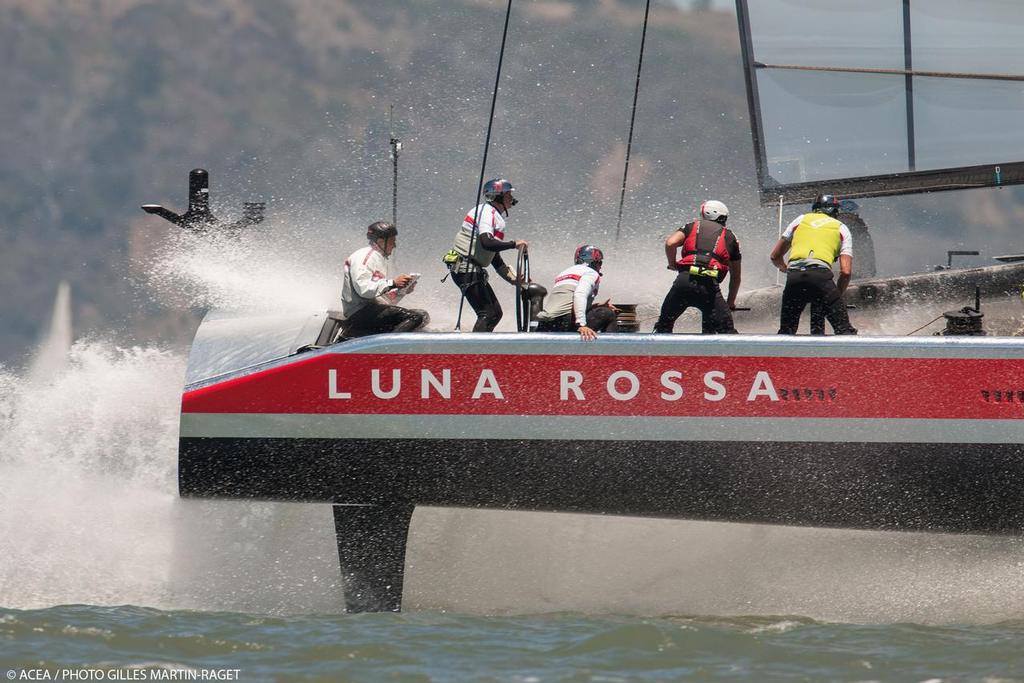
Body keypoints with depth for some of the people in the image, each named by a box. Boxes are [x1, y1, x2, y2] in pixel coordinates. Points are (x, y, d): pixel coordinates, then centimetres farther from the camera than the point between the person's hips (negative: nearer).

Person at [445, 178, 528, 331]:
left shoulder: (497, 217, 21)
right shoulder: (487, 212, -10)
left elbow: (496, 259, 22)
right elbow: (486, 243, -29)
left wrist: (513, 278, 12)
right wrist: (514, 244, -23)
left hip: (475, 271, 10)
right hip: (467, 270, -10)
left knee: (496, 313, 12)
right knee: (487, 314, -16)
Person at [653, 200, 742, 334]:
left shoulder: (692, 227, 22)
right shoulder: (730, 237, 24)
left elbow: (670, 243, 3)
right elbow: (735, 276, 25)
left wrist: (672, 264, 23)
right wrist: (731, 303, 37)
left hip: (685, 280, 0)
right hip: (709, 285, 0)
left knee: (664, 324, 18)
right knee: (726, 329, 6)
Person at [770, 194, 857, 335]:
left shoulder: (801, 219, 28)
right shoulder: (841, 229, 22)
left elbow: (775, 256, 31)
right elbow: (846, 272, 10)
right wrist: (837, 296, 24)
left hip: (794, 276, 2)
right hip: (821, 275, -2)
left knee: (786, 331, 17)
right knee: (844, 329, 0)